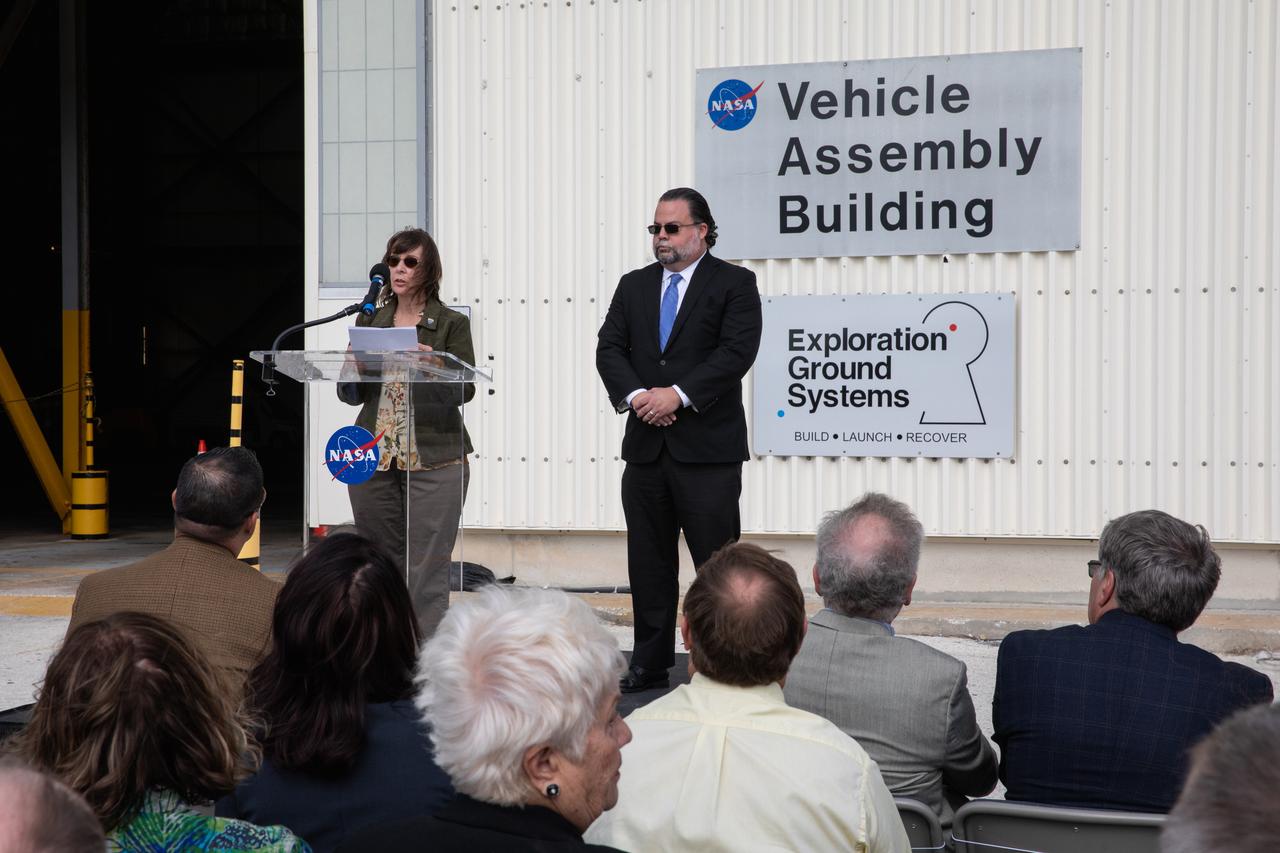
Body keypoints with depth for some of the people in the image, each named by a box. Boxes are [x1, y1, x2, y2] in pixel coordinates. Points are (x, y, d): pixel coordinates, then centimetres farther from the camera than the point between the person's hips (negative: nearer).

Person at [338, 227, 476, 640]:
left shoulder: (452, 324, 3)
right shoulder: (370, 320, 14)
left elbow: (464, 391, -5)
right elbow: (348, 394, 13)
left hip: (433, 461, -4)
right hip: (373, 457, 4)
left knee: (426, 569, -8)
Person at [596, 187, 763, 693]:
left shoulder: (734, 284, 0)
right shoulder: (634, 286, 15)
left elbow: (736, 352, -11)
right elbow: (609, 349, 6)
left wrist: (677, 395, -18)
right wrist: (635, 396, -12)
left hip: (707, 447, -5)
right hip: (645, 445, 5)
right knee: (648, 563, 10)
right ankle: (650, 665, 18)